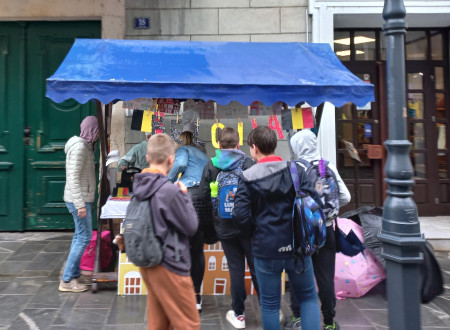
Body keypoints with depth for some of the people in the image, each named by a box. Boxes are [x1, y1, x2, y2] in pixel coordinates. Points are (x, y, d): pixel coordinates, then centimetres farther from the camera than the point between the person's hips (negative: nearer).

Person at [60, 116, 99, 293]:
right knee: (84, 237, -6)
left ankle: (75, 274, 26)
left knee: (80, 236, 16)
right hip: (79, 199, -10)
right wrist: (80, 204, -24)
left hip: (82, 198, 10)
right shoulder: (79, 147, -17)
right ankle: (67, 280, 2)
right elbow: (73, 177, -22)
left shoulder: (85, 145, 14)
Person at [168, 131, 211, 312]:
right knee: (197, 249, 11)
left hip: (189, 196, -6)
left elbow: (181, 163, -8)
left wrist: (168, 181, 4)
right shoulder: (203, 155, 34)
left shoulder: (183, 149, 16)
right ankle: (196, 297, 16)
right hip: (207, 200, 6)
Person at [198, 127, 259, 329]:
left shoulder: (211, 166, -5)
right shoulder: (248, 163, -10)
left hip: (224, 226, 1)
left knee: (235, 268, 11)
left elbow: (203, 195, -6)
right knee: (257, 266, 12)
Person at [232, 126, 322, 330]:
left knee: (269, 304, 15)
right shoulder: (295, 170, -5)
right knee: (308, 297, 19)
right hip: (297, 247, 1)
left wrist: (255, 233, 5)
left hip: (266, 249, -1)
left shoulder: (247, 177, -8)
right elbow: (314, 203, -10)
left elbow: (240, 215, -14)